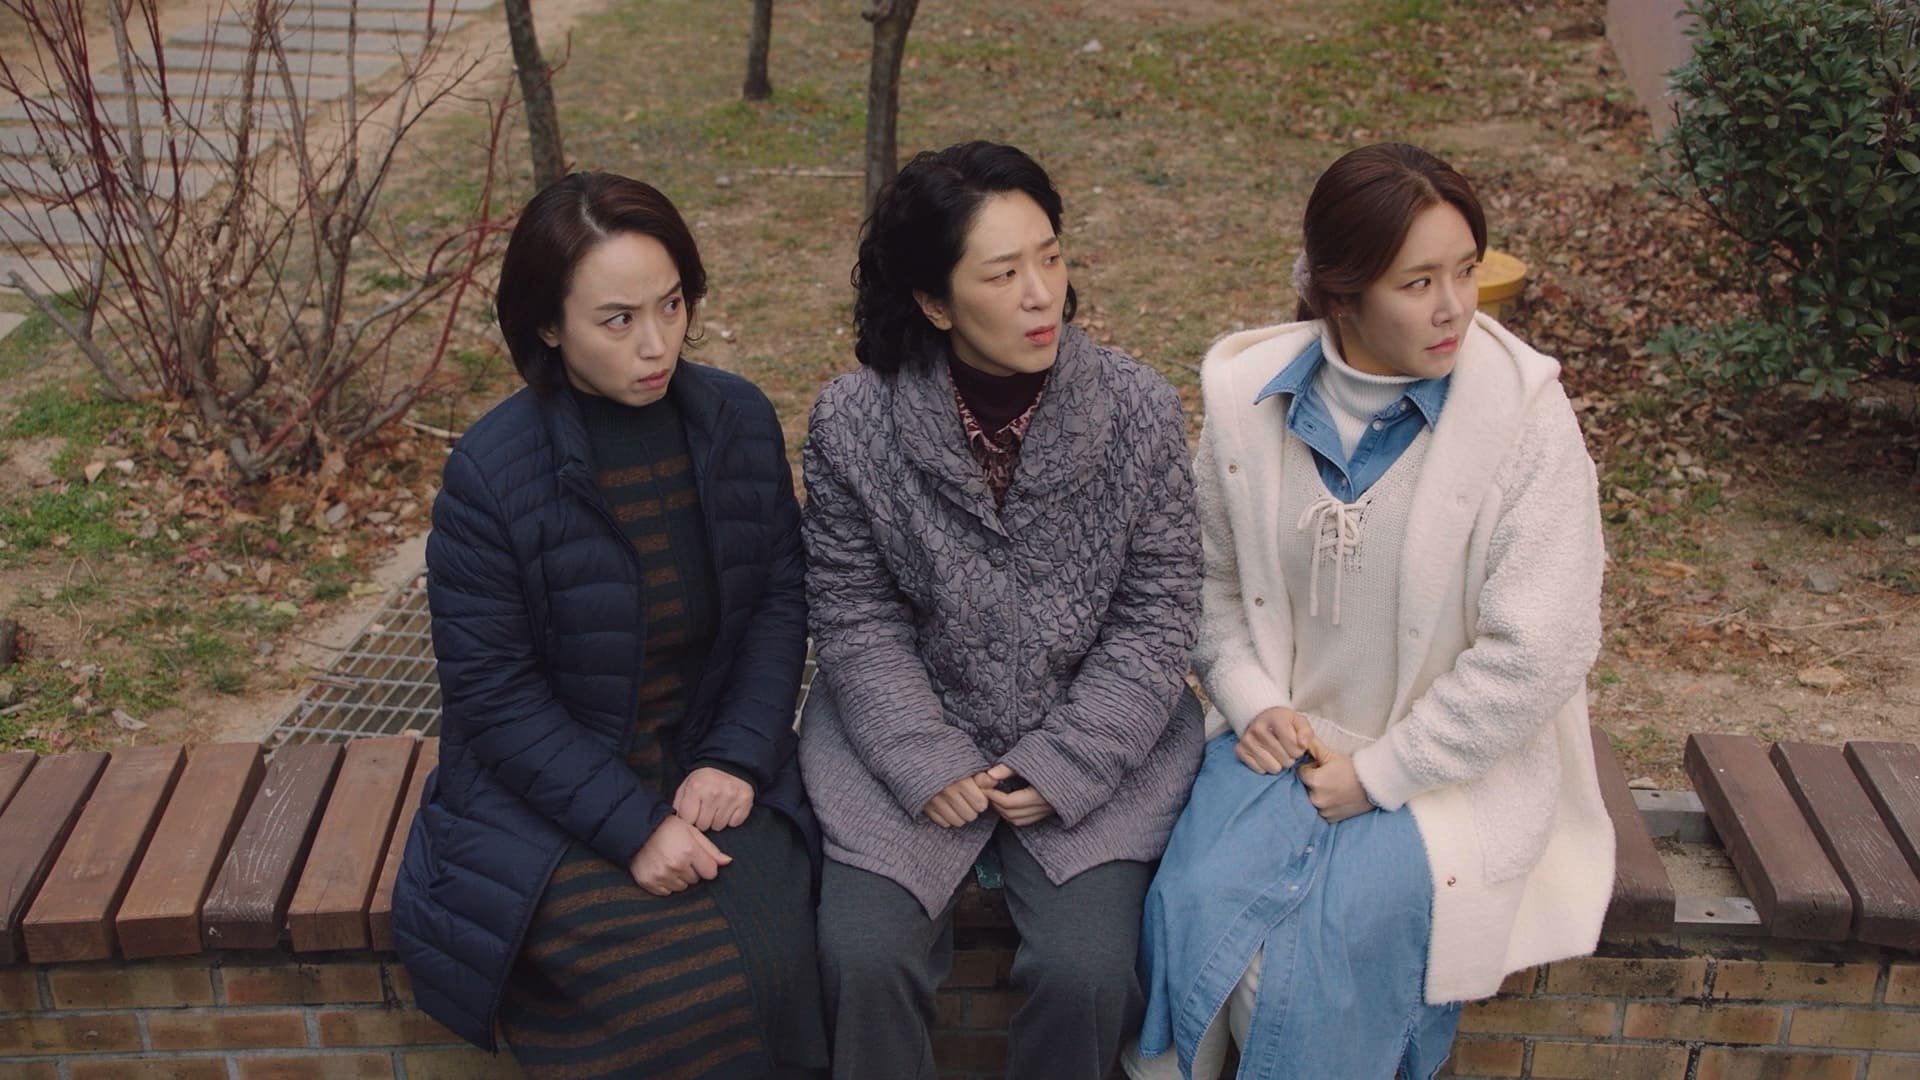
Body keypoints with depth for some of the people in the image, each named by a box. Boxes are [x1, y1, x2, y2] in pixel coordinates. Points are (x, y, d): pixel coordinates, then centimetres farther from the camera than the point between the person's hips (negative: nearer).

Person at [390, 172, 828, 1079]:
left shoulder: (739, 419, -3)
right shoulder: (489, 473, -15)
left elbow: (780, 597, 3)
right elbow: (492, 693, -12)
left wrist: (737, 758, -10)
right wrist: (633, 826, -18)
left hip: (710, 769, 3)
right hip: (550, 795, -3)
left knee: (770, 964, -21)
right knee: (684, 996, -23)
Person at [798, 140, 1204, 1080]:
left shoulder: (1139, 411, -10)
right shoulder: (852, 423, -11)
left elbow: (1157, 614, -5)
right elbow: (854, 616, -4)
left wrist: (1065, 766, -12)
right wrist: (927, 762, -14)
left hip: (1096, 746, 0)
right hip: (910, 737, 0)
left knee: (1086, 970, -17)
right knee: (864, 958, -16)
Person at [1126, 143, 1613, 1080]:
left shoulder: (1523, 412, -14)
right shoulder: (1245, 389, -3)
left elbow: (1538, 650, -14)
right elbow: (1210, 574, 11)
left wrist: (1379, 773, -13)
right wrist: (1250, 702, -5)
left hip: (1451, 766, -2)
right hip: (1288, 738, 3)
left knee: (1325, 943, -23)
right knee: (1192, 905, -22)